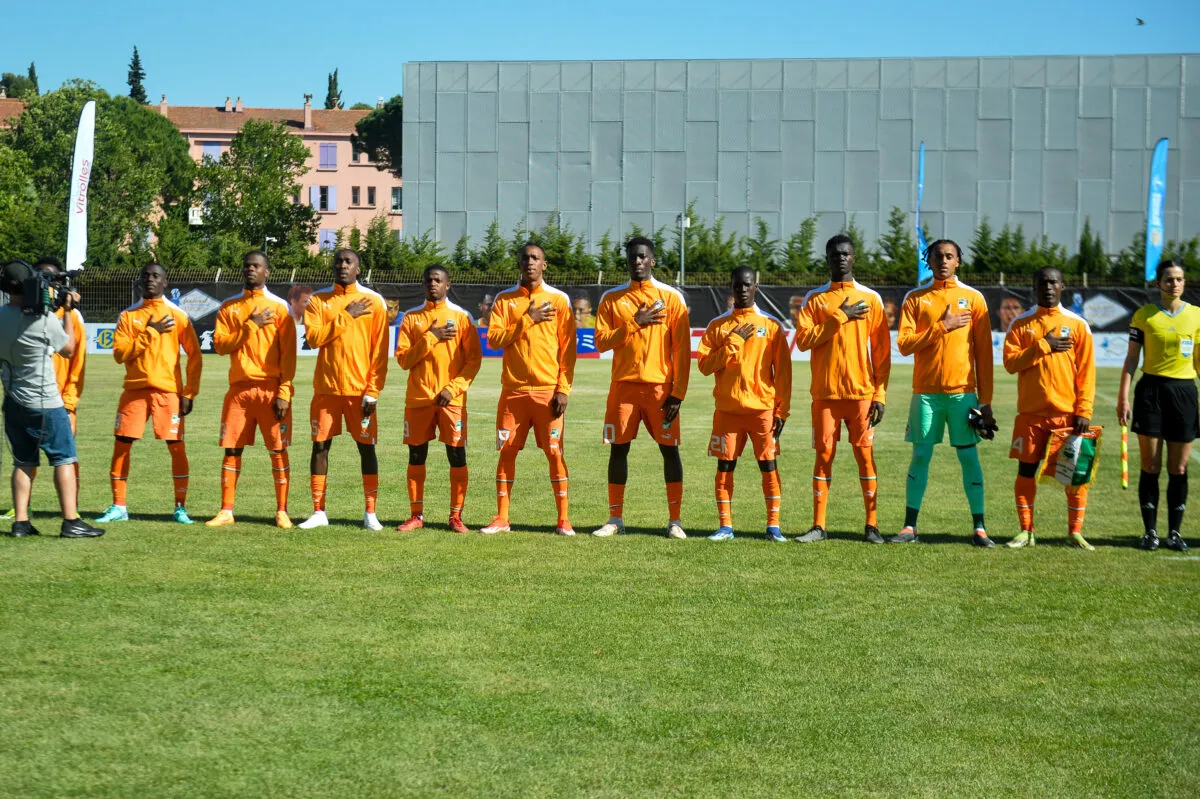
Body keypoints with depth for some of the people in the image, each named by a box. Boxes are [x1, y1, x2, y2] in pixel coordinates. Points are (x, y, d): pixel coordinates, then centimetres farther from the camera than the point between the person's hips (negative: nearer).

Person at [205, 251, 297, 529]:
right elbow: (219, 344, 0)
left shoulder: (279, 307, 3)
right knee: (232, 450, 2)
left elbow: (288, 353, -2)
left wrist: (284, 392, -10)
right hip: (239, 389, 3)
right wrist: (251, 326, -10)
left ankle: (282, 511, 4)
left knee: (278, 451, -2)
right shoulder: (229, 307, 11)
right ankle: (226, 511, 7)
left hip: (271, 389, -3)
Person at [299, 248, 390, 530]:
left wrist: (373, 391, -8)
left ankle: (370, 513, 4)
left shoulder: (373, 301, 2)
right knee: (320, 445, 2)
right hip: (326, 388, 2)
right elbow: (313, 337, -8)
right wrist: (346, 316, -12)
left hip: (360, 389, -2)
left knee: (366, 446, -1)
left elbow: (380, 351, -1)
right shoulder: (319, 300, 7)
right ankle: (318, 512, 9)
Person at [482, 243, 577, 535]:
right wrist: (528, 320, -11)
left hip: (548, 390, -2)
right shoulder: (504, 299, 8)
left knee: (555, 453, -4)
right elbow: (493, 339, -3)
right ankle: (501, 519, 9)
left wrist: (563, 389, -7)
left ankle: (563, 520, 1)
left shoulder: (558, 300, 4)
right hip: (513, 390, 2)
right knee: (507, 452, 2)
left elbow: (568, 348, 1)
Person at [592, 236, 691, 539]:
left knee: (670, 449, -3)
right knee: (618, 448, 2)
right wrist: (636, 323, -11)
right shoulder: (612, 298, 8)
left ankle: (675, 521, 2)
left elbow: (682, 349, -1)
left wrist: (678, 392, -8)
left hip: (660, 386, -2)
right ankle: (615, 519, 10)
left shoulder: (671, 297, 3)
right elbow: (601, 341, -1)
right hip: (623, 386, 2)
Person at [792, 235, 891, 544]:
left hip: (861, 392, 0)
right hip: (825, 392, 1)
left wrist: (880, 394, -3)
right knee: (824, 455, 1)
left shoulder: (870, 299, 6)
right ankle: (819, 525, 4)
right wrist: (840, 317, -11)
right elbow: (803, 339, -5)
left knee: (865, 454, -1)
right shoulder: (815, 298, 8)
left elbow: (881, 350, 4)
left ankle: (871, 524, 4)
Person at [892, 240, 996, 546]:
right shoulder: (915, 299, 7)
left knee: (969, 456, -1)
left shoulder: (973, 298, 6)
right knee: (920, 455, 2)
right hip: (925, 392, 1)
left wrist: (985, 401, 0)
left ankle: (979, 528, 2)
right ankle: (910, 526, 6)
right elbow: (904, 344, -4)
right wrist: (942, 326, -12)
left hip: (963, 391, -1)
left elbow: (984, 352, 4)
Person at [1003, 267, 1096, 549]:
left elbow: (1086, 371, 1)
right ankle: (1026, 531, 11)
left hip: (1068, 412, -1)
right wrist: (1043, 346, -12)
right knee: (1026, 470, 2)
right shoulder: (1020, 324, 6)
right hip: (1031, 412, 1)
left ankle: (1075, 531, 9)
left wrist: (1084, 410, -8)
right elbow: (1010, 362, -4)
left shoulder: (1077, 324, 4)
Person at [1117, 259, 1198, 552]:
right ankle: (1150, 531, 7)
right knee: (1150, 467, -1)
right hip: (1151, 390, -1)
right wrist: (1123, 397, -4)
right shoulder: (1143, 316, 2)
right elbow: (1131, 359, 3)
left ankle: (1175, 531, 11)